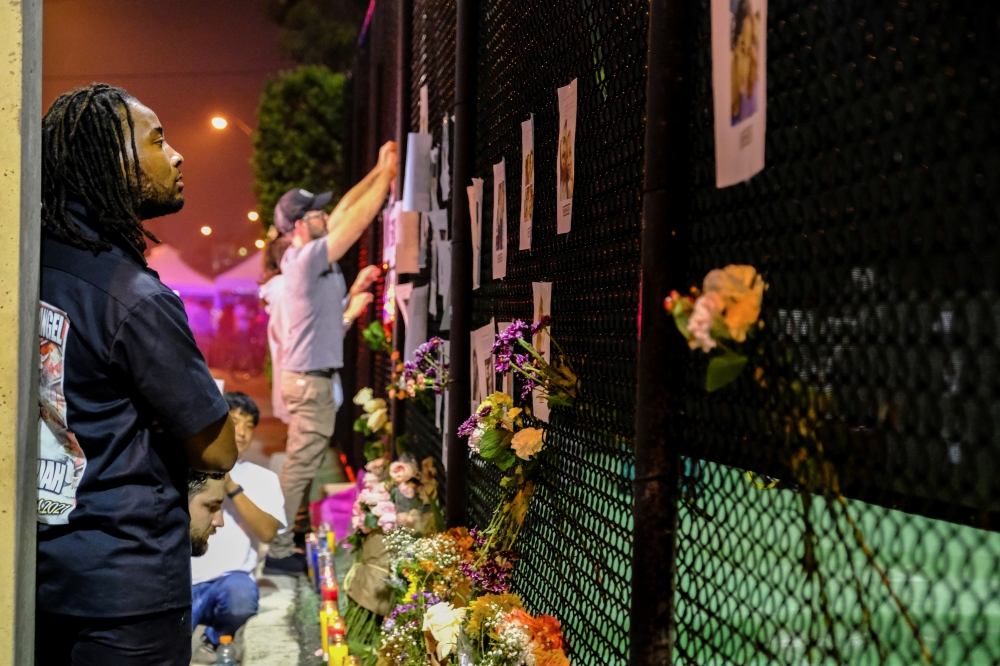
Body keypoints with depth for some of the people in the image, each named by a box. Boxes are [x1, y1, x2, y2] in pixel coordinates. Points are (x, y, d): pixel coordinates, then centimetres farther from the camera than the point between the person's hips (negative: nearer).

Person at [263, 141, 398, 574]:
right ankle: (276, 551, -1)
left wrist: (380, 170, 13)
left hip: (307, 376, 10)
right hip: (311, 380, -10)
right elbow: (357, 219, -17)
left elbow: (345, 210, 15)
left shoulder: (305, 256, 10)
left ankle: (281, 543, 22)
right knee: (300, 467, -6)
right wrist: (387, 175, -8)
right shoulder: (307, 258, -17)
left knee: (301, 465, 15)